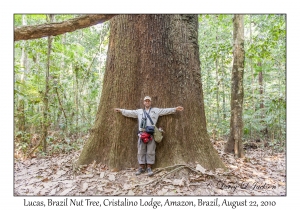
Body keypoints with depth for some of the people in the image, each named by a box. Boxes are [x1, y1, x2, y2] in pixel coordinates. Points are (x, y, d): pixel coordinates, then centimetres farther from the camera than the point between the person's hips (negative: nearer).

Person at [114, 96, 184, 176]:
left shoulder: (156, 110, 13)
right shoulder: (139, 111, 19)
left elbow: (166, 110, 8)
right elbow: (130, 112, 23)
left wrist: (175, 109, 1)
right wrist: (121, 110, 23)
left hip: (151, 133, -2)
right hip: (142, 133, 2)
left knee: (150, 151, 0)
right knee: (141, 151, 4)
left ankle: (149, 168, 9)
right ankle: (141, 167, 14)